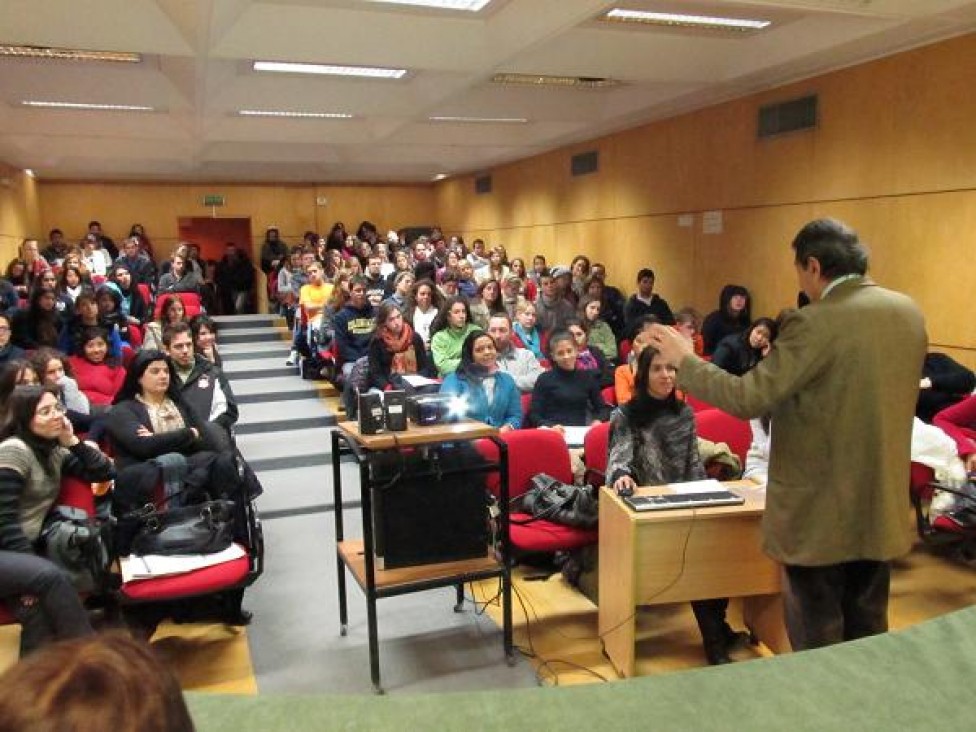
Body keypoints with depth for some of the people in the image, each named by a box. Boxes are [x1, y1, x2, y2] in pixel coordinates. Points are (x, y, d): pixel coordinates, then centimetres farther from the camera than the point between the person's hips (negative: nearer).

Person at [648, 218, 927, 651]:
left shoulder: (815, 323, -21)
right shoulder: (908, 312, 3)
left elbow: (747, 399, -22)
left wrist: (684, 360, -10)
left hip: (820, 511, -7)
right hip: (882, 506, 7)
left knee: (817, 643, 9)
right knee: (868, 634, 21)